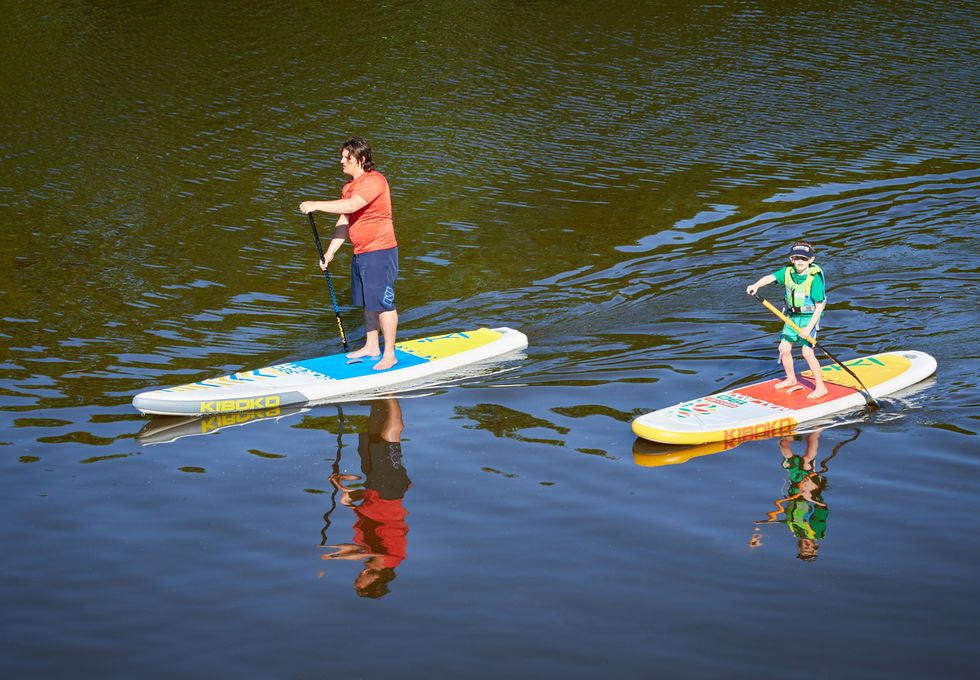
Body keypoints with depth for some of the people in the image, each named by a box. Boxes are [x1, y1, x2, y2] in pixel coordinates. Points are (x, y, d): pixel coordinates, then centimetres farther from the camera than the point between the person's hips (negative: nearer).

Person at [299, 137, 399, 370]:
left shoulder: (374, 181, -17)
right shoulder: (350, 185, 13)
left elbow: (351, 206, -31)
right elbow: (343, 222, 14)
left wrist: (316, 205, -28)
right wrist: (330, 252, 9)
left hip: (380, 252, -9)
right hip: (361, 253, 9)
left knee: (383, 303, -4)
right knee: (367, 302, 18)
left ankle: (389, 355, 2)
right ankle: (371, 347, 31)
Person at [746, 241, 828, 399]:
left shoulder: (814, 278, -22)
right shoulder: (787, 272, -6)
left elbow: (819, 306, -20)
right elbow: (770, 277, -14)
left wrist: (809, 327, -23)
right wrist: (756, 285, -36)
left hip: (809, 318, -6)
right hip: (792, 316, 6)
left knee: (807, 352, -14)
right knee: (784, 349, 10)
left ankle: (820, 387, -3)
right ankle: (791, 379, 35)